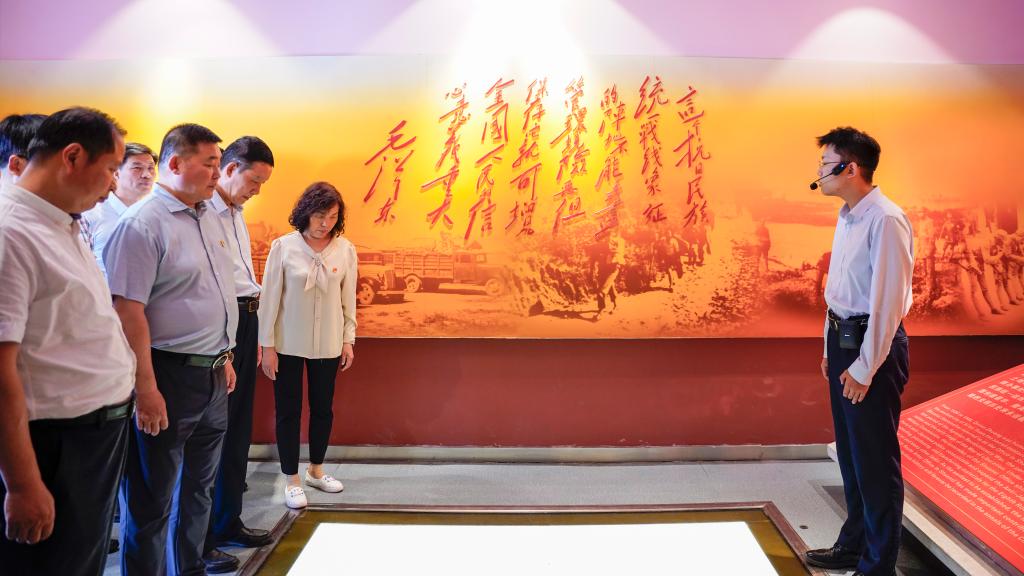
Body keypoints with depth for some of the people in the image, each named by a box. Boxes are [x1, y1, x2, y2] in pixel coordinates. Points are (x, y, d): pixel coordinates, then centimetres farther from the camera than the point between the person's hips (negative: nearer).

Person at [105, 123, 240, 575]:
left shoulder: (209, 219, 11)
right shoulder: (142, 223, -15)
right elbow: (128, 311, -20)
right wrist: (146, 389, -22)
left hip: (211, 374, 9)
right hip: (168, 376, -8)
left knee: (199, 486, 21)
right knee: (152, 500, 5)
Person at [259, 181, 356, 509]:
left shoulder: (345, 250, -5)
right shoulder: (284, 247, -10)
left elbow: (348, 299, 3)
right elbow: (270, 298, -6)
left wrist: (348, 339, 4)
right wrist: (267, 345, -6)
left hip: (327, 344, 2)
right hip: (288, 343, -2)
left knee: (323, 409, 14)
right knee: (288, 411, 7)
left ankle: (316, 470, 34)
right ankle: (292, 481, 21)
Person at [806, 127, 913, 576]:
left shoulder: (885, 220, -18)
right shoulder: (846, 218, 10)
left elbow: (888, 300, -20)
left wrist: (865, 368, -18)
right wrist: (831, 348, 16)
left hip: (871, 347, -9)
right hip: (842, 339, 9)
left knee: (875, 461, 2)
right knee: (850, 454, 19)